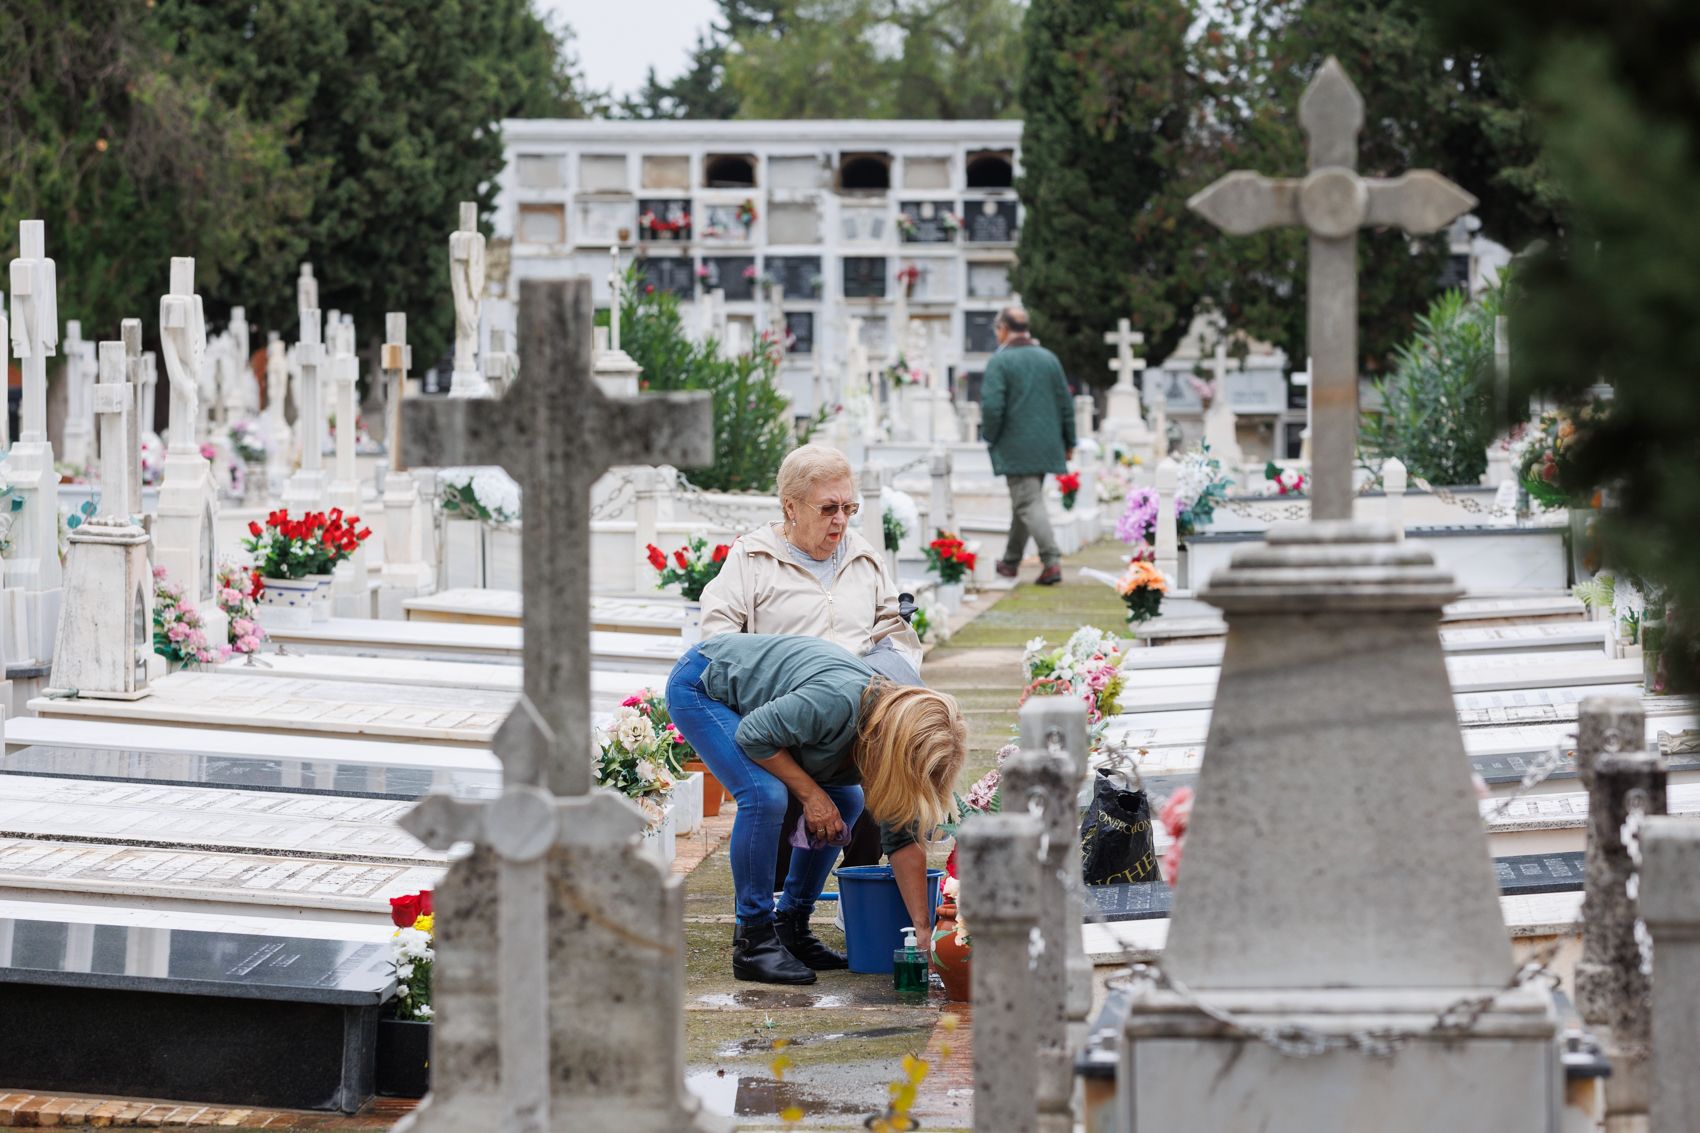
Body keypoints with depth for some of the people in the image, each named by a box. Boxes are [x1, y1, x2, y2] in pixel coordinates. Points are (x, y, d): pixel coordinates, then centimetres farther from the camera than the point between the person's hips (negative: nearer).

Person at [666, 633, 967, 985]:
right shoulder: (835, 702, -38)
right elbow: (753, 735, -26)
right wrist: (810, 793, -23)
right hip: (700, 687, -8)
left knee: (845, 799, 2)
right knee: (765, 794, -27)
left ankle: (790, 928, 10)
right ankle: (752, 941, -17)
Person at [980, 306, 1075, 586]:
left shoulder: (1000, 361, -9)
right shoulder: (1049, 358, 9)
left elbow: (992, 405, -17)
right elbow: (1066, 403, 12)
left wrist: (991, 437, -1)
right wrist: (1068, 442, 18)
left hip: (1016, 447, -6)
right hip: (1046, 445, 6)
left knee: (1028, 503, -8)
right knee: (1025, 501, 17)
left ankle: (1052, 560, -21)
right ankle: (1011, 560, 28)